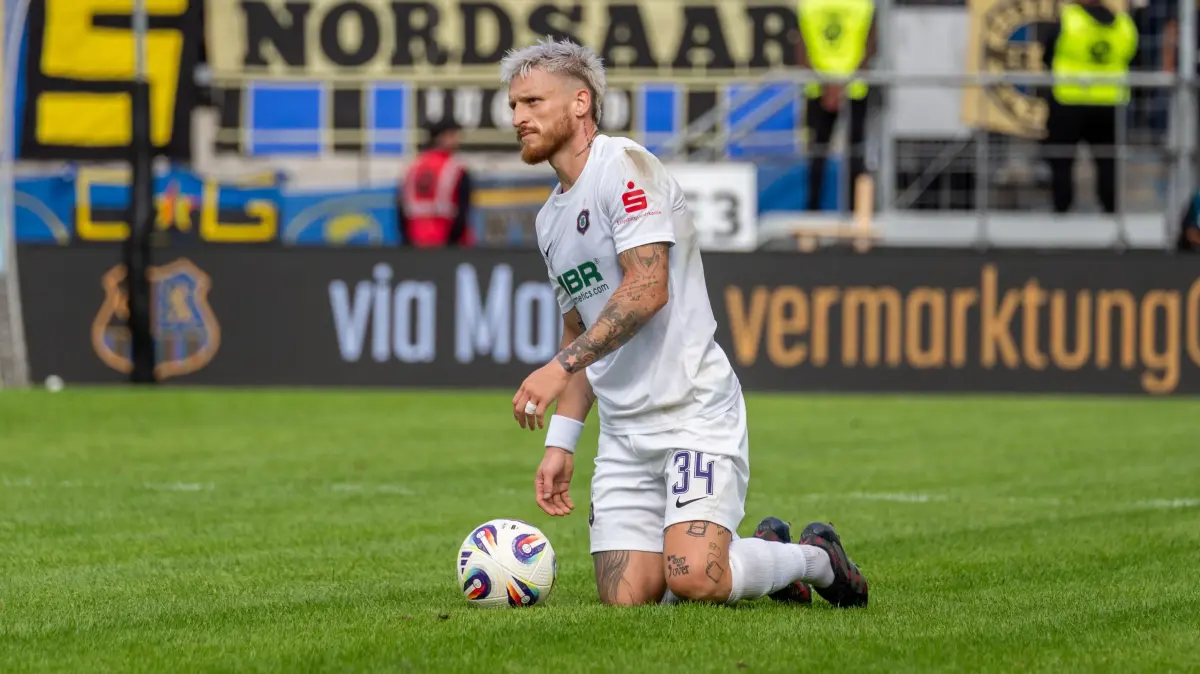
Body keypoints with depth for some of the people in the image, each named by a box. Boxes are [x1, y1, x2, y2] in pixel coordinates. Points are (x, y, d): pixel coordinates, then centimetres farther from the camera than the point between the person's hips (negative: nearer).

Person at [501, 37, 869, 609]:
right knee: (627, 597, -5)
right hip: (622, 433, 8)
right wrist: (560, 441, 17)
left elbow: (647, 289, -20)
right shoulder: (550, 218, 19)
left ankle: (815, 558, 6)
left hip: (693, 408, -8)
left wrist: (560, 366, -26)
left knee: (695, 579, -24)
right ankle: (766, 549, 20)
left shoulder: (623, 165, -9)